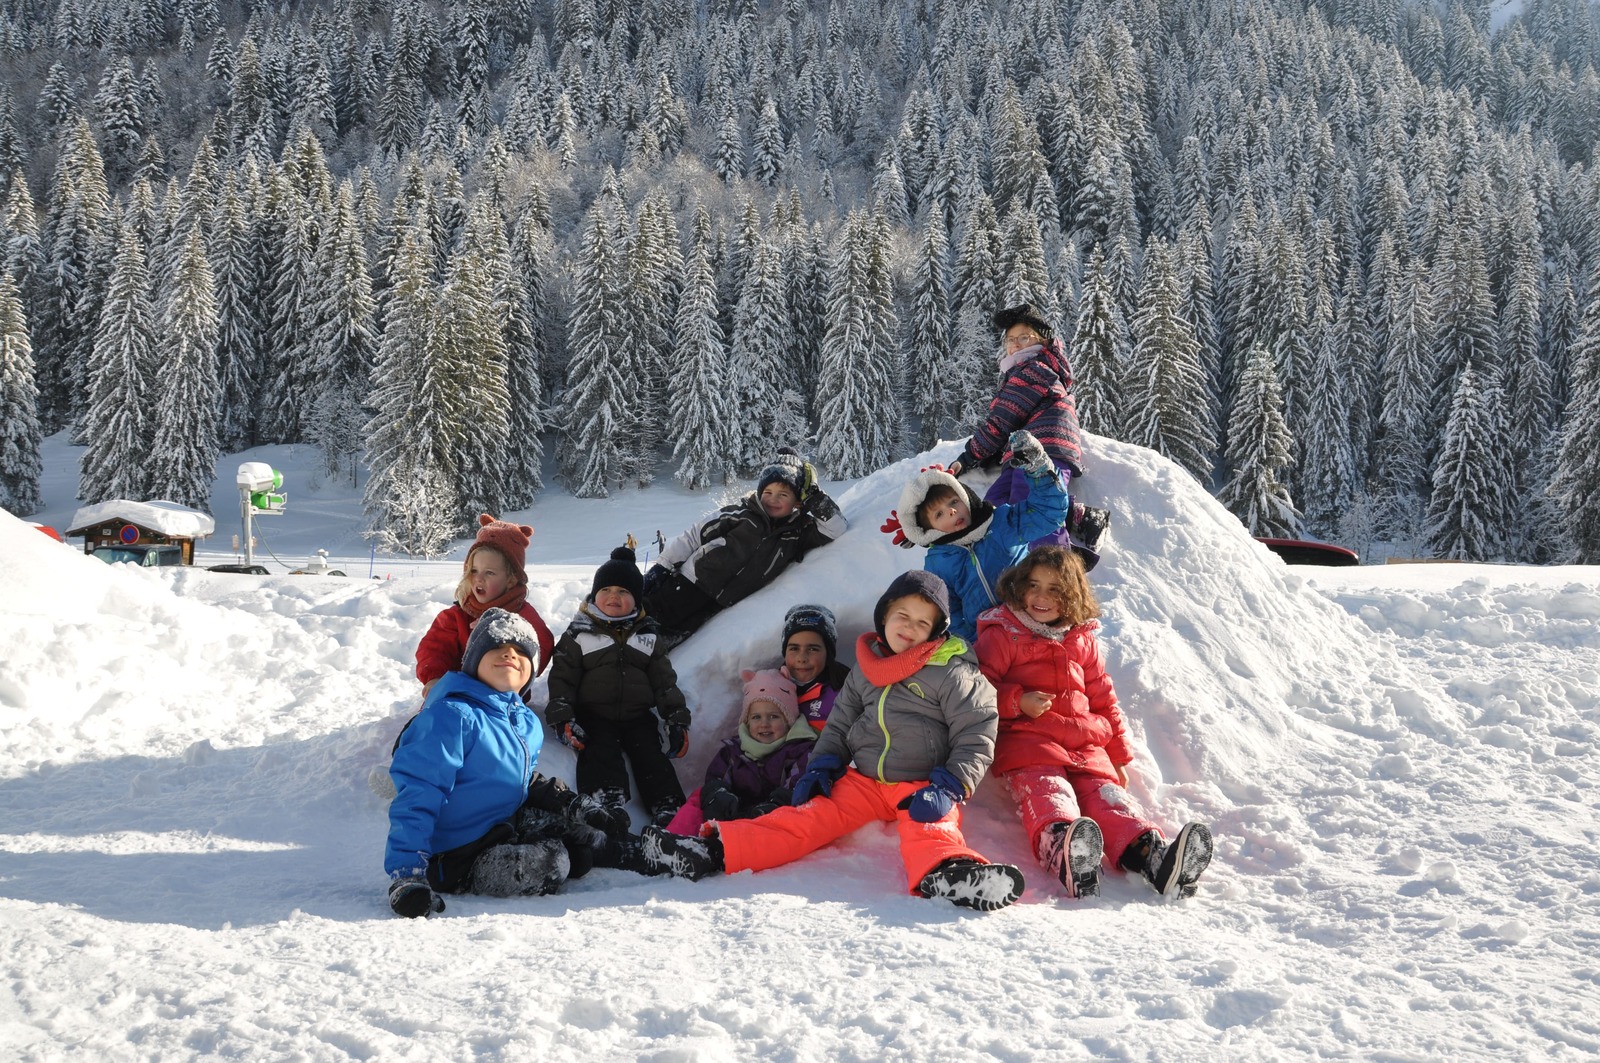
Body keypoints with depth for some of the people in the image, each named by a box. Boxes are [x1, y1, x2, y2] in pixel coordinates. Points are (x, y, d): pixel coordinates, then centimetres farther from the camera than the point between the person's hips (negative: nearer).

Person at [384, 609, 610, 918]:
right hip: (455, 855, -8)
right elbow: (417, 797, -26)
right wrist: (406, 876, -35)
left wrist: (563, 800, 2)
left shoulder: (527, 722, 6)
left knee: (589, 843, -3)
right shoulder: (451, 716, -21)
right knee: (548, 865, -26)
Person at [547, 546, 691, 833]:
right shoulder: (578, 635, 6)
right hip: (594, 715, -2)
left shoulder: (649, 636, 14)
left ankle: (668, 810, -26)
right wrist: (562, 718, -11)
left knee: (651, 755, -16)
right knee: (600, 754, -26)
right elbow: (562, 677, 2)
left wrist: (677, 719, 1)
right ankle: (609, 808, -45)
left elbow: (664, 680, 12)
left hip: (638, 715, 3)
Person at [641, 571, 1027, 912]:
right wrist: (821, 766, 5)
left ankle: (945, 875, -65)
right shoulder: (865, 668, 12)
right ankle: (715, 851, -23)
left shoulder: (952, 674, -3)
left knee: (930, 828, -34)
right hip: (862, 779, 4)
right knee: (809, 816, -12)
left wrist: (949, 787, -18)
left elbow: (976, 738, -5)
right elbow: (839, 723, 21)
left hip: (922, 786, -4)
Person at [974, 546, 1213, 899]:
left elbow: (1103, 698, 27)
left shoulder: (1083, 640, 24)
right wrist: (1018, 701, -12)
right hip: (1026, 740, -5)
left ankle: (1152, 857, -44)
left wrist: (1119, 754, 22)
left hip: (1085, 744, 5)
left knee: (1108, 796, -19)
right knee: (1048, 794, -32)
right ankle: (1065, 856, -63)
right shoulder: (1001, 635, 11)